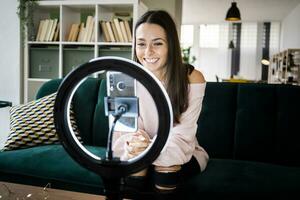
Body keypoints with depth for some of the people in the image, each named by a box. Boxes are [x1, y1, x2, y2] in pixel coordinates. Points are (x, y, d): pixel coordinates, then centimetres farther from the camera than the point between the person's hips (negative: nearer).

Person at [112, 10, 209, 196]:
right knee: (134, 155, -30)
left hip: (183, 155, -1)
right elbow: (123, 130, -15)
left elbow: (181, 137, -23)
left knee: (166, 164, -32)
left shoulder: (192, 78, -18)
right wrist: (131, 145, -40)